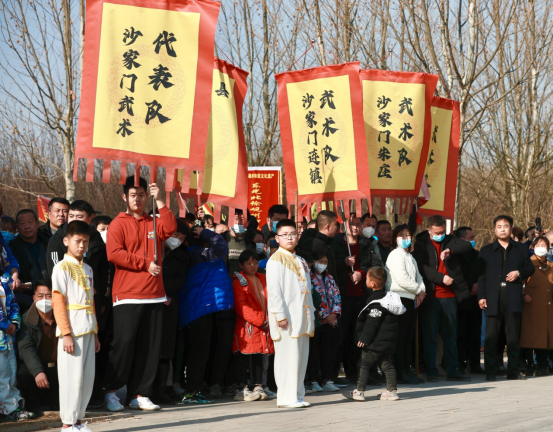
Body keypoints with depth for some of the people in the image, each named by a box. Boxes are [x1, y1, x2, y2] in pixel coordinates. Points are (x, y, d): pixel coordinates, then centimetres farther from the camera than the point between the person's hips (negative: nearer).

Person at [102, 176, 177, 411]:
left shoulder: (154, 223, 15)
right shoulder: (118, 224, 3)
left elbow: (170, 228, -6)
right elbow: (114, 253, -11)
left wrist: (160, 201, -11)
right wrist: (145, 264, -12)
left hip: (153, 294, 5)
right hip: (127, 295, -5)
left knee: (150, 347, 3)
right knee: (124, 343, -8)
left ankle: (139, 394, 9)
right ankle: (110, 391, 5)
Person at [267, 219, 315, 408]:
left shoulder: (300, 261, 20)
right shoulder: (276, 260, -5)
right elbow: (273, 290, -12)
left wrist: (311, 315, 16)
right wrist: (280, 315, -19)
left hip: (302, 317, 8)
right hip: (286, 318, -8)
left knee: (301, 356, 8)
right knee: (288, 356, -8)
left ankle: (297, 396, 14)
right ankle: (287, 397, -6)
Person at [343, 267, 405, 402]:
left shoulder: (376, 302, -17)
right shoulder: (389, 297, 11)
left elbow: (372, 324, -19)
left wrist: (364, 339, -14)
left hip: (375, 342, -9)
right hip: (388, 341, 9)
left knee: (365, 363, -1)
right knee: (386, 364, 11)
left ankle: (359, 391, 2)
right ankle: (392, 390, 9)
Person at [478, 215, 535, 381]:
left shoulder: (520, 249, 14)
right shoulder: (486, 250, 11)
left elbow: (530, 268, 14)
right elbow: (481, 275, 5)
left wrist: (519, 273, -7)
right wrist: (481, 296, -5)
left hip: (513, 298, 1)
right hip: (493, 298, -1)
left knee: (513, 335, 4)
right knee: (491, 335, -3)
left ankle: (513, 370, 11)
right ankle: (491, 371, 0)